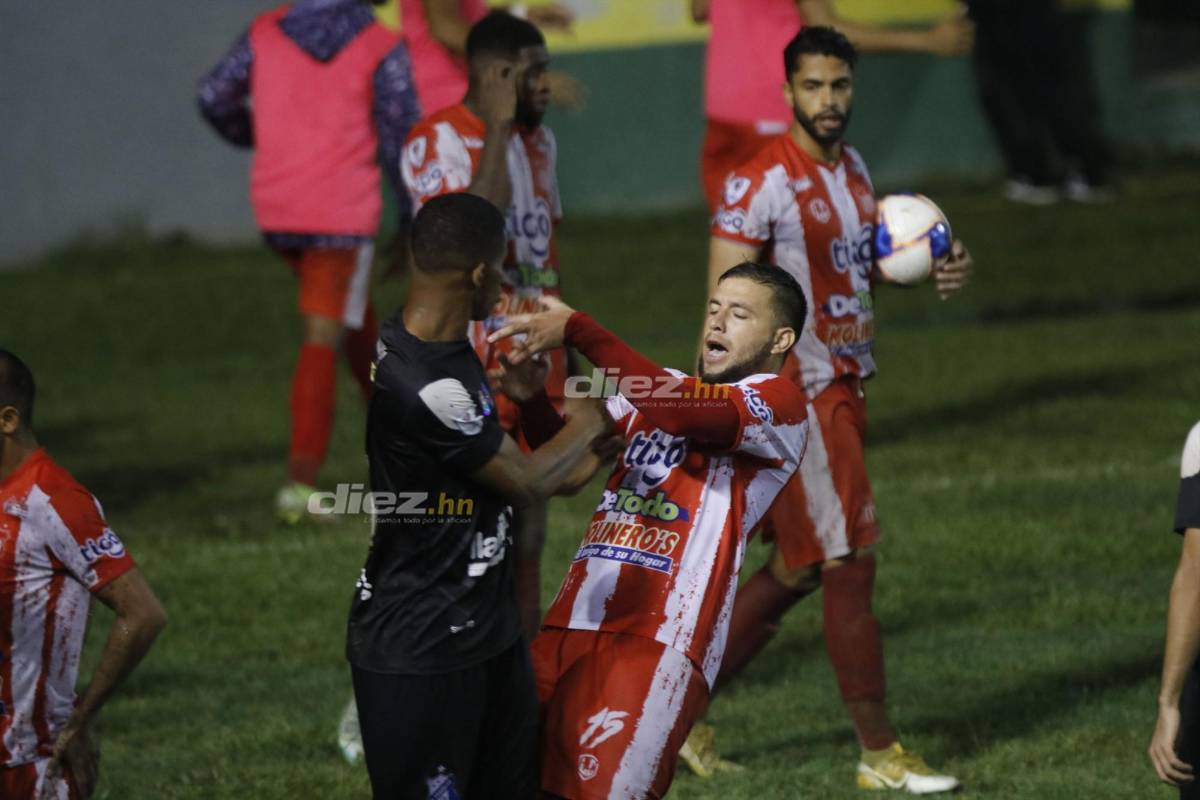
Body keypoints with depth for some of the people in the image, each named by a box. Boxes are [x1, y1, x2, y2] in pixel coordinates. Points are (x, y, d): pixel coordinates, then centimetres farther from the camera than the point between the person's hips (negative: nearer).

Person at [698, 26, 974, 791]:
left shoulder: (853, 168, 10)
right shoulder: (762, 183, -17)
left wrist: (935, 269, 5)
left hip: (846, 388, 9)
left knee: (800, 567, 15)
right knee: (852, 567, -5)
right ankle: (881, 755, 3)